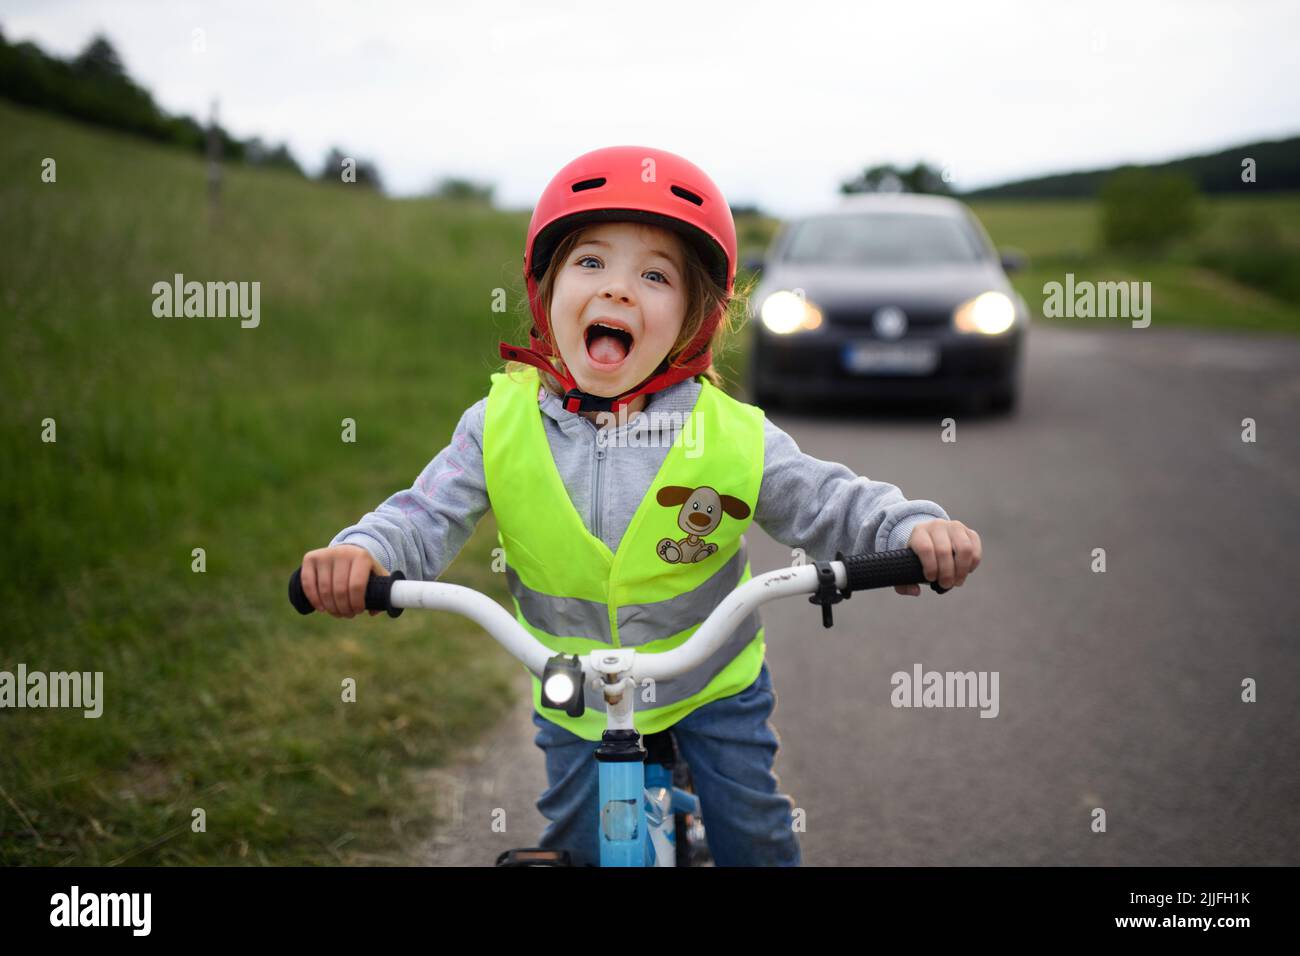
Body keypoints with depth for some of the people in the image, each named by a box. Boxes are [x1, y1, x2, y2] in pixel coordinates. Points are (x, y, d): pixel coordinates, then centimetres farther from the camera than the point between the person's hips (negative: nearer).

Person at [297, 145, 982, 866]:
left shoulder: (729, 434, -19)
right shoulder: (502, 423, -15)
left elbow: (829, 503, -14)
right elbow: (428, 514, -15)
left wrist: (913, 530, -32)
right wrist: (364, 552, -36)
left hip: (712, 683, -1)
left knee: (752, 831, 8)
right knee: (577, 838, 12)